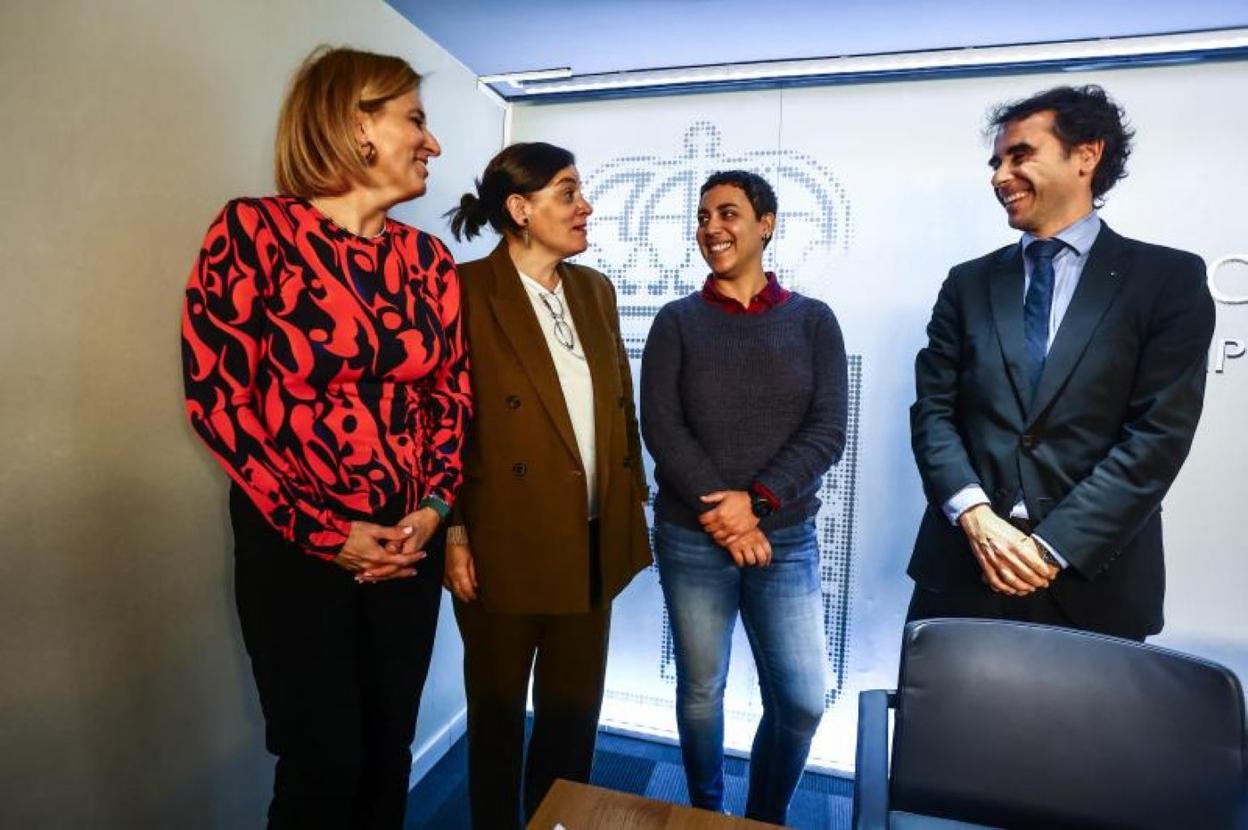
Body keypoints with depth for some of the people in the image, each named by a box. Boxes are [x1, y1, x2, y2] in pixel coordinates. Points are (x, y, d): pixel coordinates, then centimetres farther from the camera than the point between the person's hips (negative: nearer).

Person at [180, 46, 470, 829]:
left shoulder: (429, 257, 6)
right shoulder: (254, 230, -8)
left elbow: (453, 392, 8)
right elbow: (217, 395, -11)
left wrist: (433, 508, -6)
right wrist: (321, 530, -14)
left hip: (408, 541, 4)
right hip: (295, 543, -4)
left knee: (389, 750, 16)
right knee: (324, 763, 6)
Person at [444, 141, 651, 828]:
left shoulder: (595, 289, 9)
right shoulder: (468, 290, -10)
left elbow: (622, 406, 11)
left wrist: (630, 510, 9)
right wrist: (453, 535, -12)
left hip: (593, 543, 6)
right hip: (506, 544, -5)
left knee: (575, 711, 20)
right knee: (498, 712, 18)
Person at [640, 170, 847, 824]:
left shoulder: (813, 320, 3)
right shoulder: (677, 321, 2)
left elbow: (827, 432, -4)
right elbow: (659, 426, -6)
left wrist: (756, 501, -15)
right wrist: (720, 510, -14)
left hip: (786, 538, 1)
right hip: (690, 537, 0)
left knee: (802, 700, 5)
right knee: (700, 690, 12)